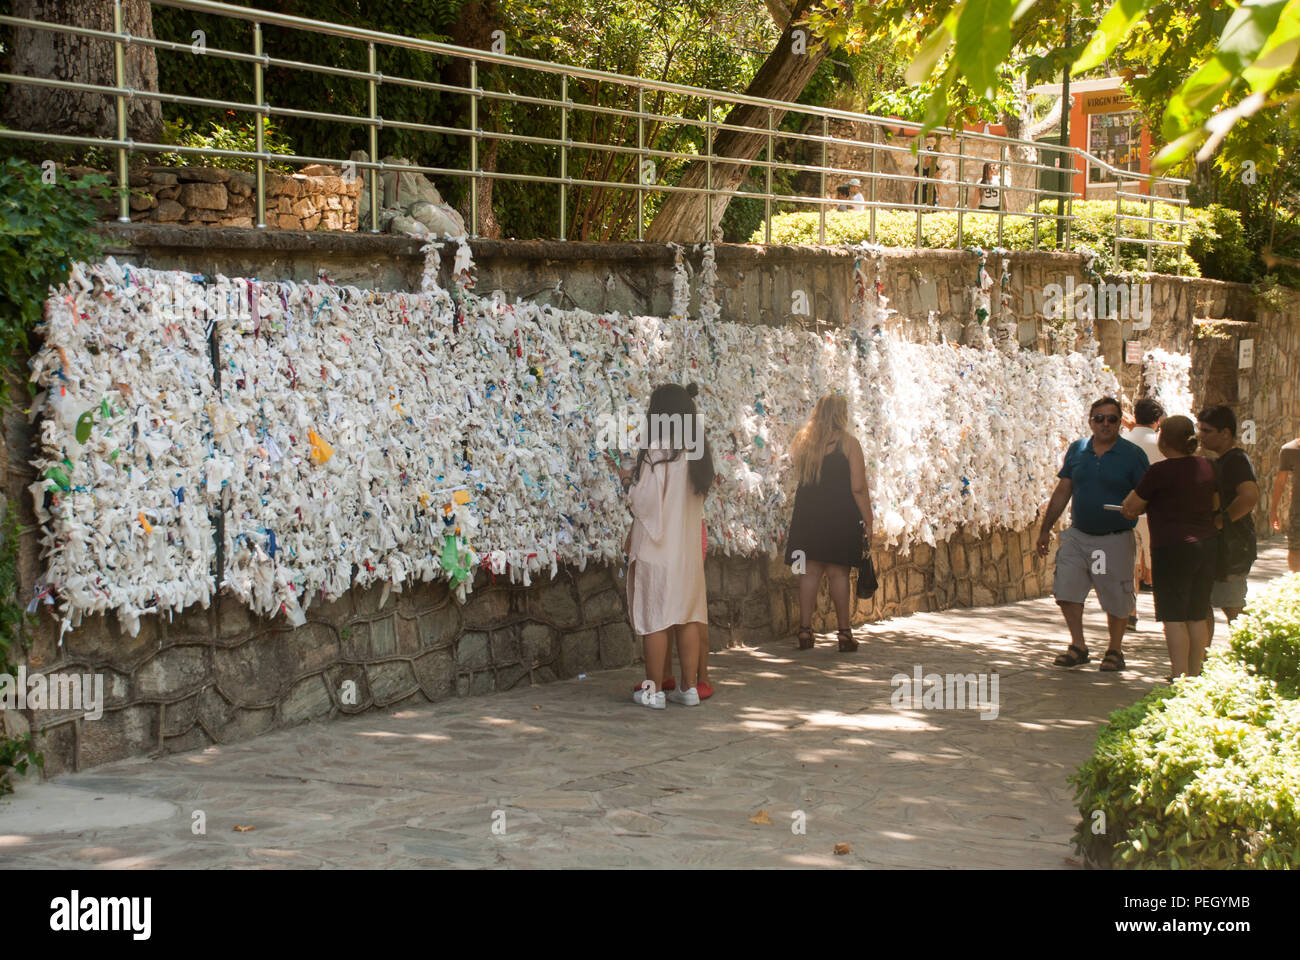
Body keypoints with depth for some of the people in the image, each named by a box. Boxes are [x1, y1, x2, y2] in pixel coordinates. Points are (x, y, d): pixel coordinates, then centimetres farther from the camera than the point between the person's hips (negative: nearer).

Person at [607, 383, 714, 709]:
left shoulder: (656, 452, -14)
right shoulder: (698, 453, 7)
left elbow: (644, 503, -15)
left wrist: (626, 479, 2)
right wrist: (635, 476, 17)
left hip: (656, 549, -6)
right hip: (689, 548, 6)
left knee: (655, 619, 0)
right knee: (688, 619, 9)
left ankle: (654, 690, 3)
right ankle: (689, 687, 12)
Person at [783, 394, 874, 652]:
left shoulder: (803, 442, 6)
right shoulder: (848, 443, -7)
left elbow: (797, 474, 12)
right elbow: (858, 488, -10)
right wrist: (867, 522, -4)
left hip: (808, 515, 4)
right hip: (840, 518, -4)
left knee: (810, 572, 7)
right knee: (838, 573, 0)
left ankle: (805, 630, 4)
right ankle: (844, 633, 3)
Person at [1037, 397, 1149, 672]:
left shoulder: (1133, 454, -4)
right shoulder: (1076, 450, 8)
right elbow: (1063, 492, 14)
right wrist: (1045, 529, 14)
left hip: (1115, 538, -3)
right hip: (1078, 534, 3)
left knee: (1116, 600, 3)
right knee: (1066, 590, -4)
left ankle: (1114, 651, 21)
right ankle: (1078, 647, 11)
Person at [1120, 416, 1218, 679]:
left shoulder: (1160, 471, -14)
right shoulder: (1206, 466, 7)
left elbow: (1130, 507, -6)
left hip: (1172, 548, -7)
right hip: (1207, 545, 7)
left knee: (1173, 617, -3)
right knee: (1198, 616, 12)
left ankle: (1179, 678, -7)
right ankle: (1195, 675, 17)